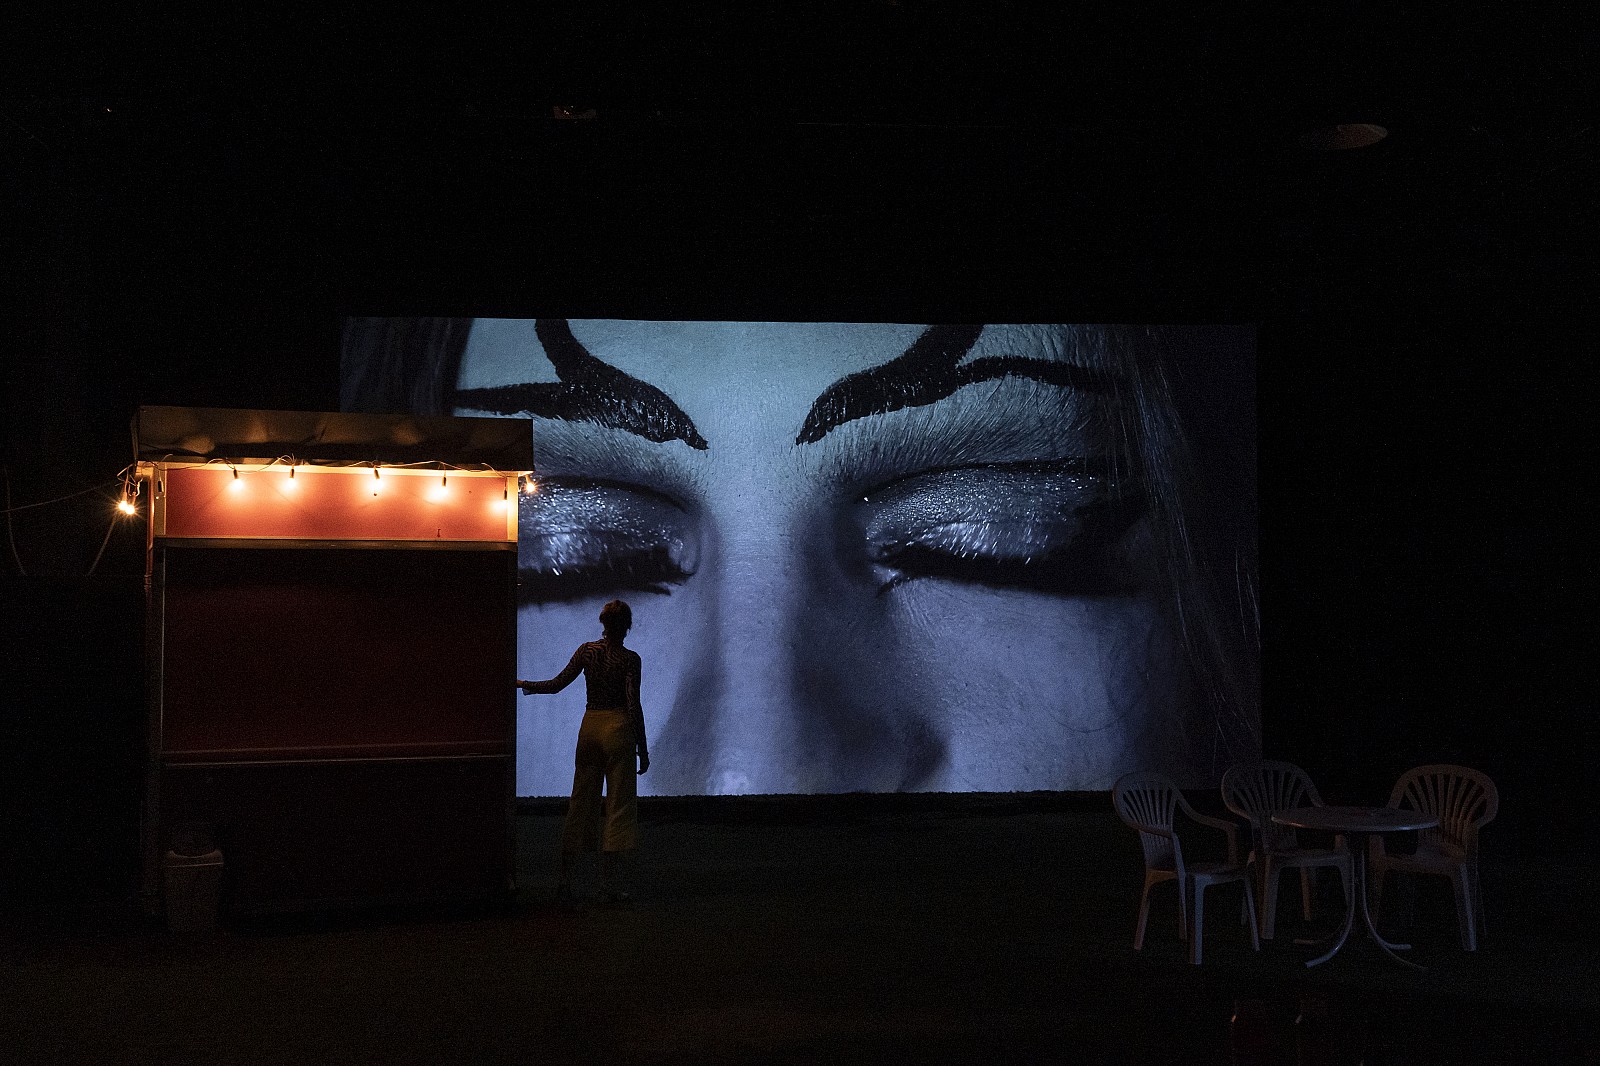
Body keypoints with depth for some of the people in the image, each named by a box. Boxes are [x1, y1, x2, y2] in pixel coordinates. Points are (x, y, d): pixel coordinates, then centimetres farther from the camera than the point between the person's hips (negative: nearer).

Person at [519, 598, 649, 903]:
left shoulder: (587, 650, 3)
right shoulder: (629, 659, -8)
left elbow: (557, 684, 0)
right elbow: (633, 705, -11)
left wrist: (525, 685, 17)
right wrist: (643, 748, -6)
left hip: (589, 727, 4)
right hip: (618, 728, -4)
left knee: (580, 801, 10)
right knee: (619, 805, 1)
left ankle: (565, 879, 11)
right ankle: (608, 885, 0)